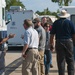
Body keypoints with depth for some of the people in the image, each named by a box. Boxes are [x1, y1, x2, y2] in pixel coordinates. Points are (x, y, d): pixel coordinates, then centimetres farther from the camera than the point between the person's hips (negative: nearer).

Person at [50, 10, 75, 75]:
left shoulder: (56, 23, 3)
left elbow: (52, 35, 0)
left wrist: (51, 44, 6)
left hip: (59, 42, 1)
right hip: (68, 42, 0)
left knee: (61, 60, 5)